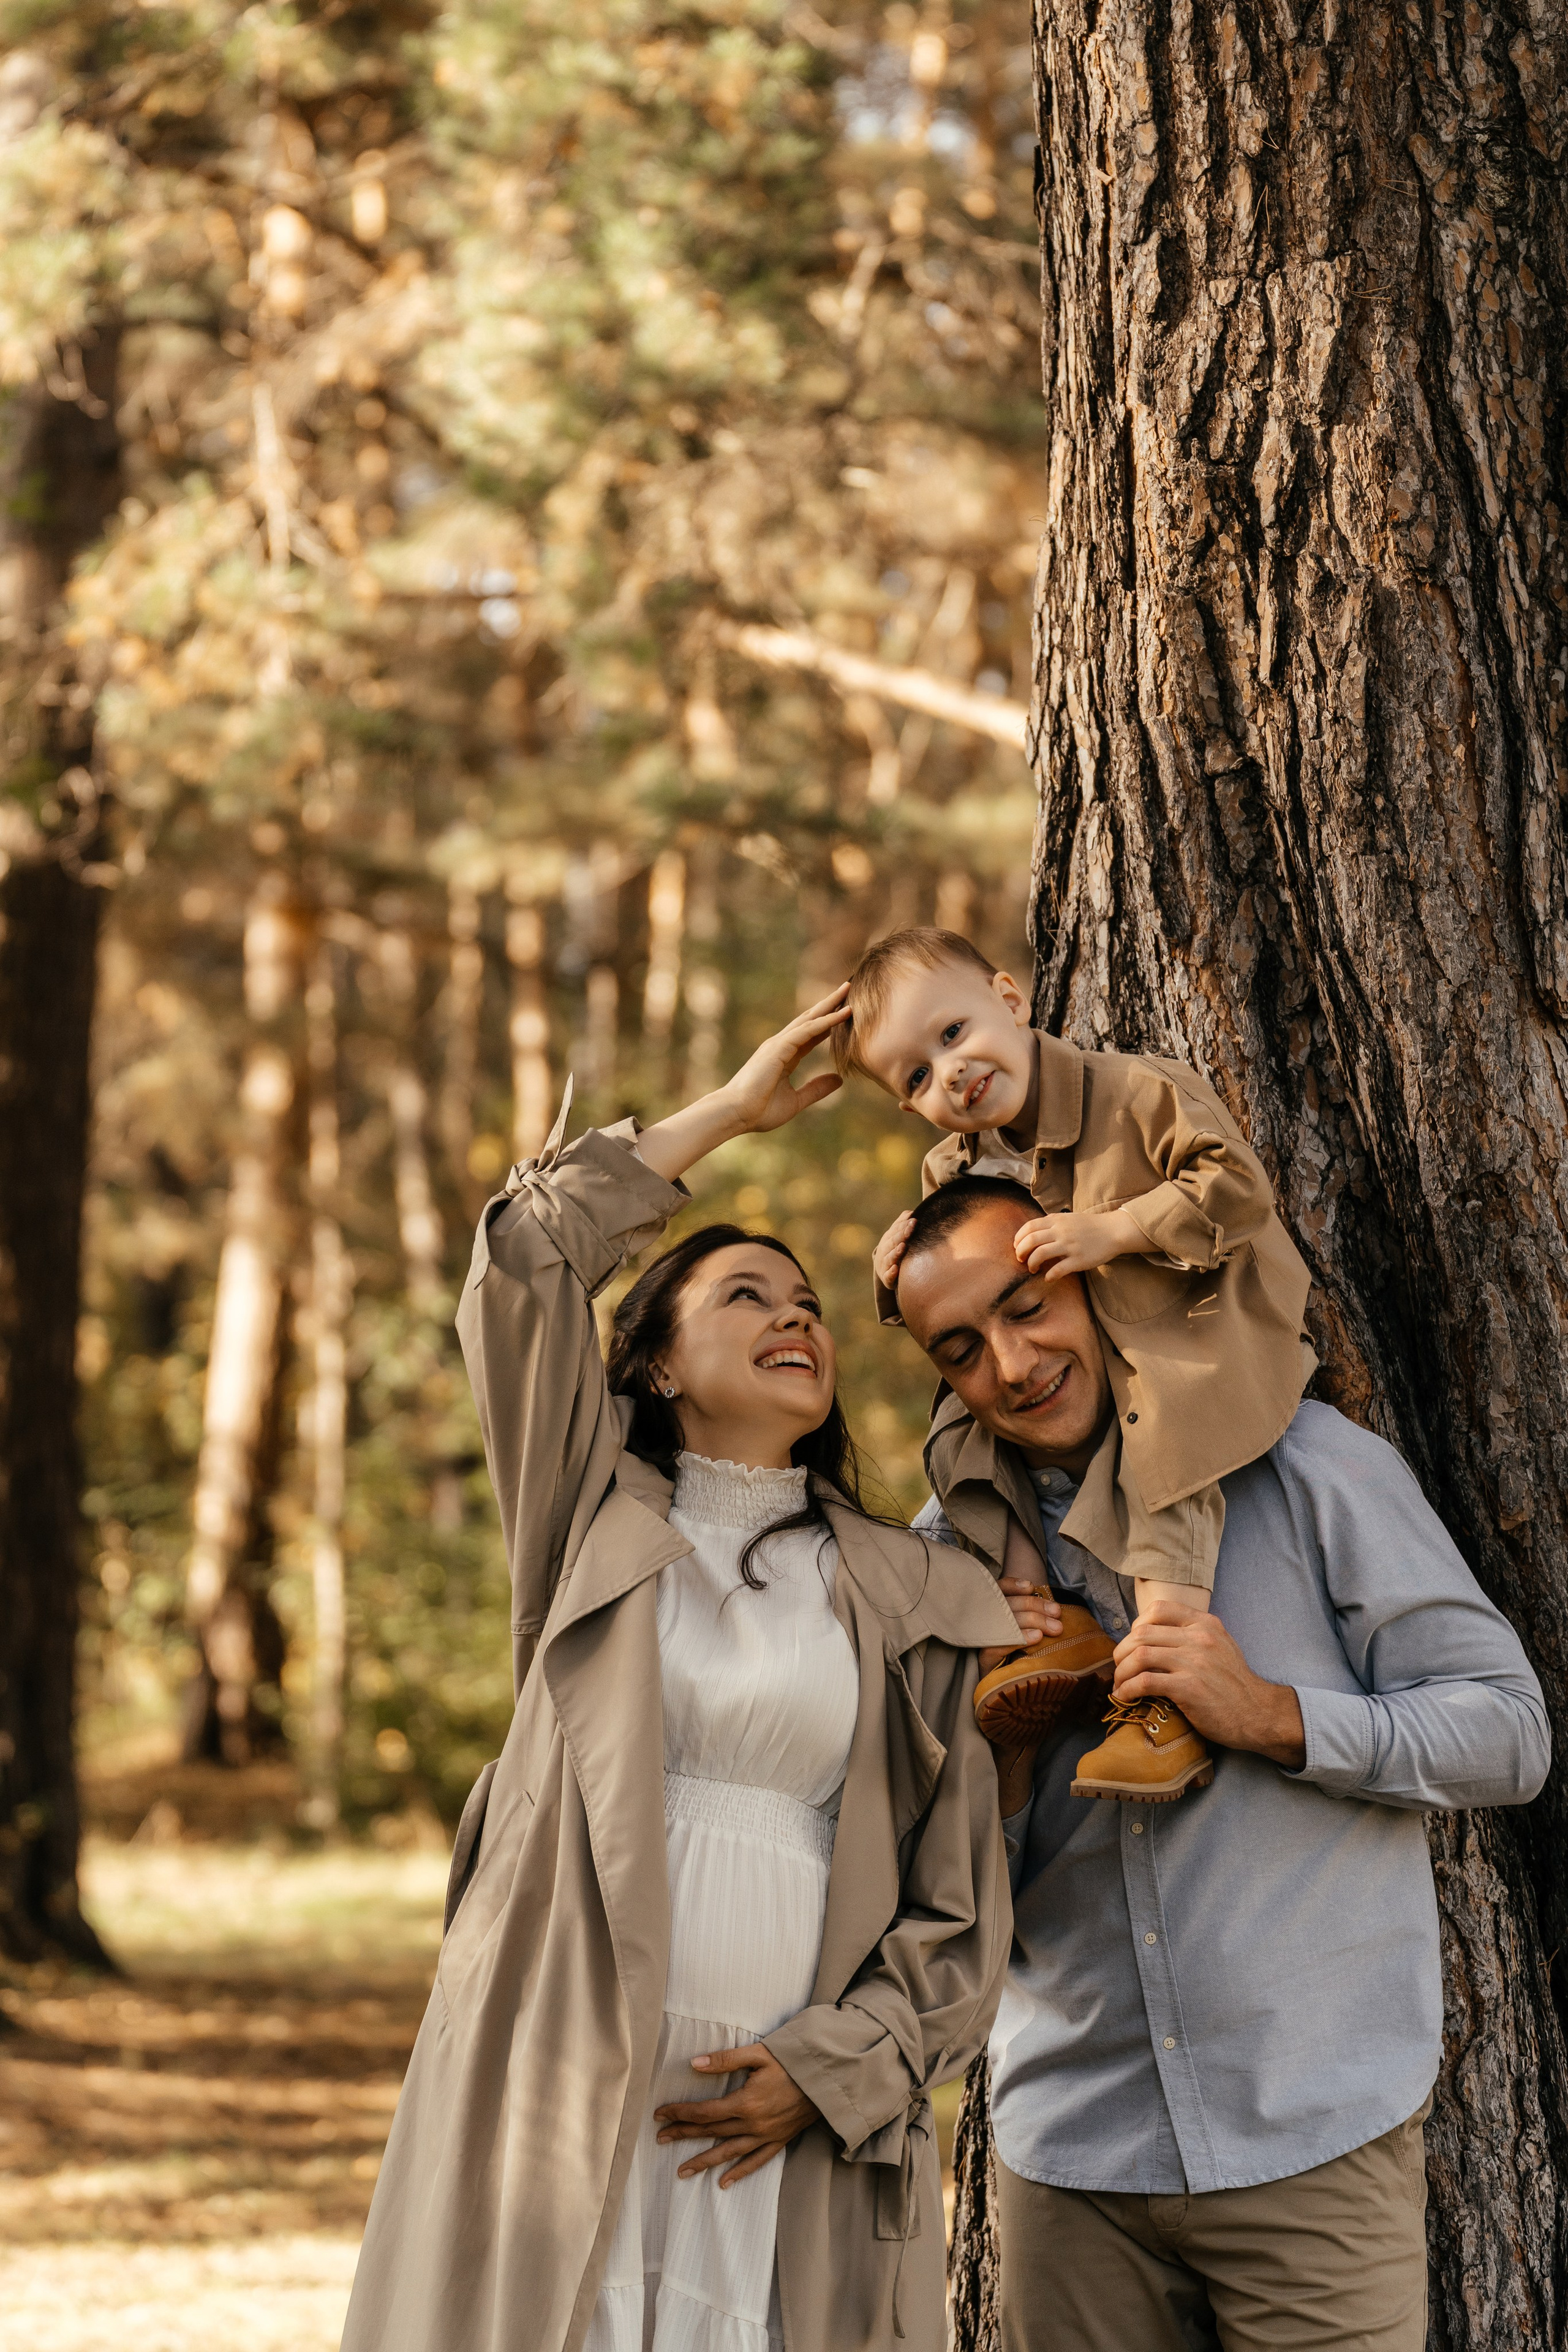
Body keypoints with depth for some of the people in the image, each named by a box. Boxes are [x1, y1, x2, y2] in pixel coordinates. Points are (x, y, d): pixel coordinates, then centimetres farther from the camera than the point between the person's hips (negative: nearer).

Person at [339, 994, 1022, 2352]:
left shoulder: (915, 1603, 14)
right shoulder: (596, 1518, 13)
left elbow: (958, 1903, 10)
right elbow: (528, 1259, 2)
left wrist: (833, 2069, -4)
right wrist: (731, 1110, 9)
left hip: (804, 2117, 1)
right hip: (561, 2083, -1)